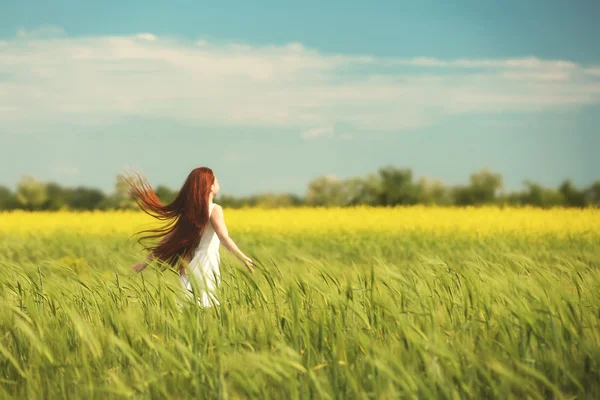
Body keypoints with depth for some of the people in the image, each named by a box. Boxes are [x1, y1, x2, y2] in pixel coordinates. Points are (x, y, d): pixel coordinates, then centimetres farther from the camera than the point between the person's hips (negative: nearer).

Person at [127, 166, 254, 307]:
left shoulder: (188, 211, 10)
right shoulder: (214, 210, -8)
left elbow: (168, 238, 11)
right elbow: (224, 237, -23)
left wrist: (146, 261, 16)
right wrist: (243, 258, -28)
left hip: (189, 268, 6)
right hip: (206, 269, -6)